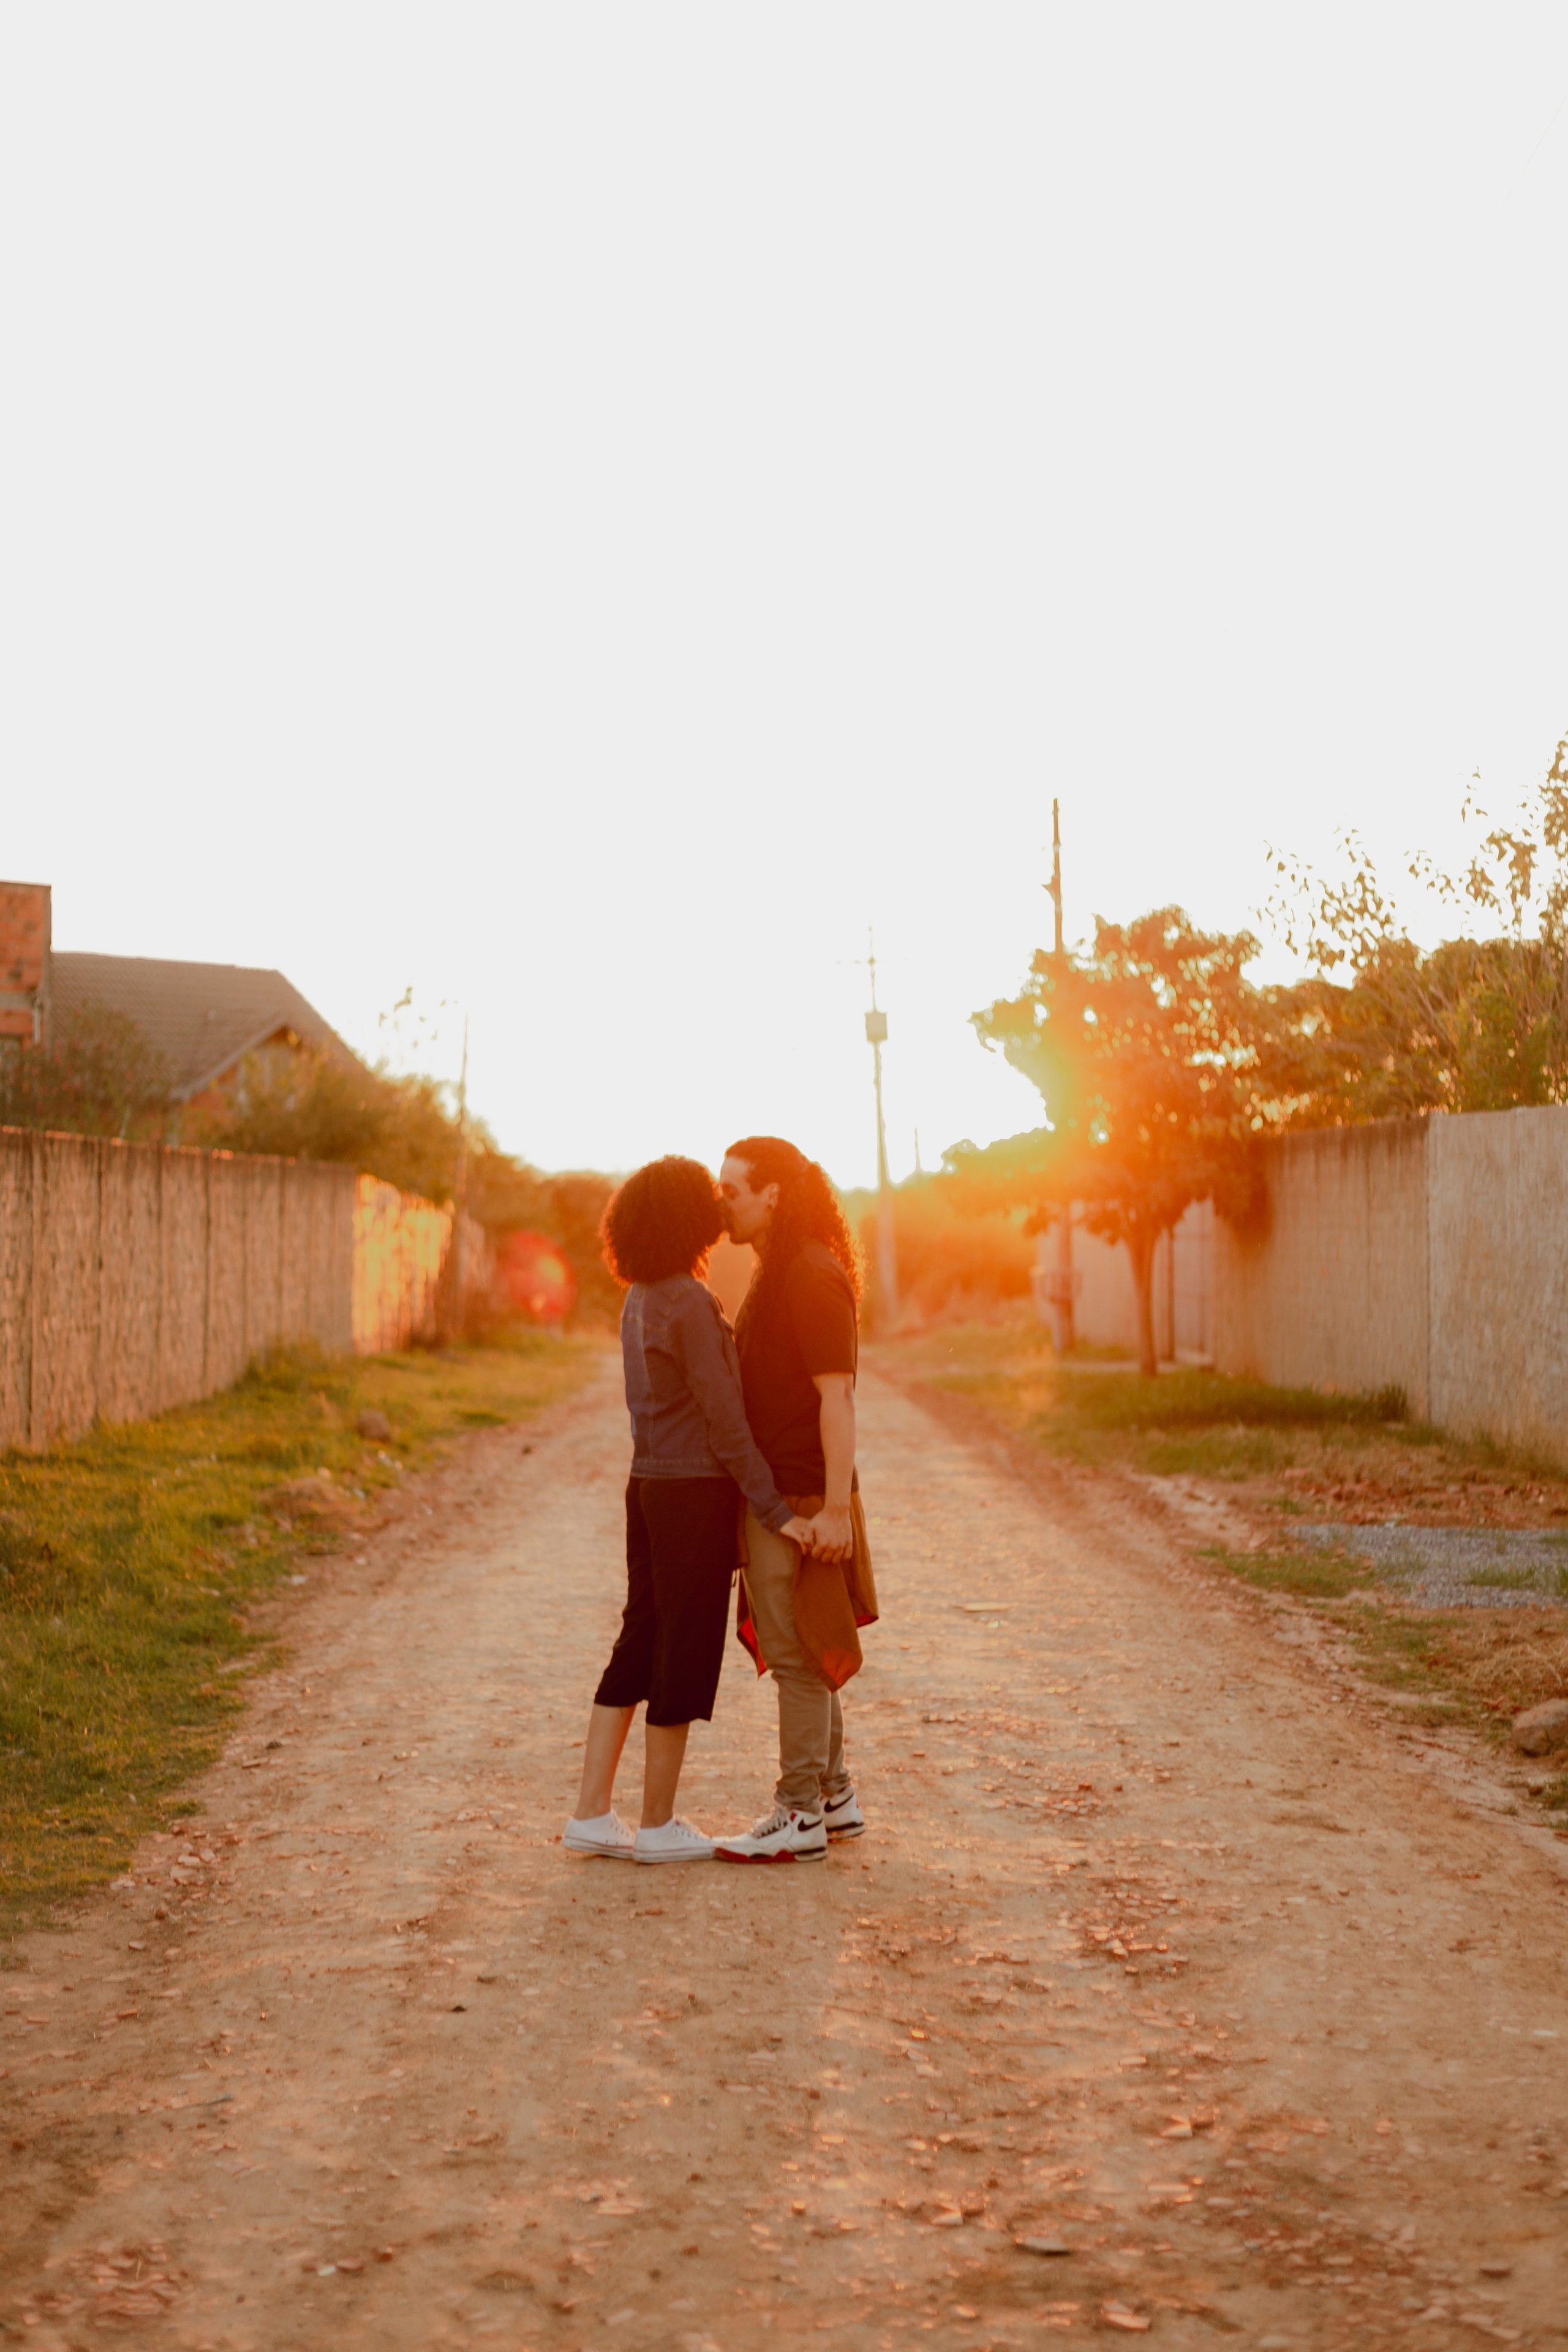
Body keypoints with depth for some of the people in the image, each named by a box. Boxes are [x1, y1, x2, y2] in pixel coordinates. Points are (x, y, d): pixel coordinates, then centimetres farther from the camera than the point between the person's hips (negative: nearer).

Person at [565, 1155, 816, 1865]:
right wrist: (773, 1509, -15)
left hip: (649, 1487, 8)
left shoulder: (639, 1302, 11)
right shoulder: (689, 1303, -17)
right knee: (686, 1653, 2)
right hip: (695, 1493, -8)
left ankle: (592, 1813, 13)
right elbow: (723, 1418, -18)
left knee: (639, 1646, 12)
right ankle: (659, 1825, 11)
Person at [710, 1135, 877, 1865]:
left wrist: (837, 1507, -23)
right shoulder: (776, 1273, 16)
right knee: (794, 1653, 15)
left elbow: (838, 1397, -20)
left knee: (795, 1656, -4)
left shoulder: (813, 1277, -16)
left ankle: (799, 1818, 2)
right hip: (774, 1496, 10)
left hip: (801, 1502, -10)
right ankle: (834, 1797, 24)